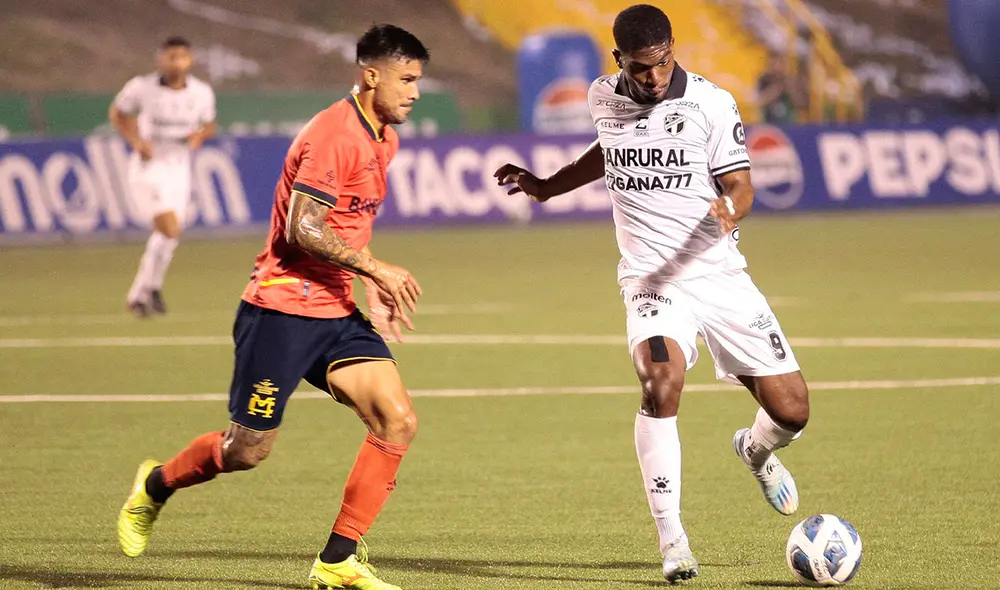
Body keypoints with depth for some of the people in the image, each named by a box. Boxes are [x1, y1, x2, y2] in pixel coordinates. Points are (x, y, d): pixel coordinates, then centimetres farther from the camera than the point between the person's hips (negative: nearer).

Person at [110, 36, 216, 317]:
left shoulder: (202, 92, -1)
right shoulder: (141, 88, -10)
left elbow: (209, 124, 15)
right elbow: (117, 114, 6)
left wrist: (199, 135, -8)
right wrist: (136, 141, -10)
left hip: (179, 168, 4)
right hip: (149, 166, -4)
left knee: (166, 235, 8)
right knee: (170, 229, -20)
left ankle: (142, 292, 29)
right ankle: (147, 289, -6)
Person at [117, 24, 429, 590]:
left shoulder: (381, 139, 13)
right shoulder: (334, 134, -17)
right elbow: (304, 231, -23)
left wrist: (374, 286, 16)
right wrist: (376, 268, -22)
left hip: (336, 311, 9)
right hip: (283, 309, -9)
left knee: (398, 421, -9)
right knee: (248, 449, 0)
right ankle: (156, 486, 32)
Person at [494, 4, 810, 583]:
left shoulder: (712, 102, -8)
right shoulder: (603, 97, 2)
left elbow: (741, 187, -11)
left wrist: (730, 210, -33)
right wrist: (547, 186, 26)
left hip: (719, 273, 0)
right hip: (652, 279, 0)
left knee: (791, 410, -3)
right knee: (660, 384, -29)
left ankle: (756, 450, 36)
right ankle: (672, 539, -22)